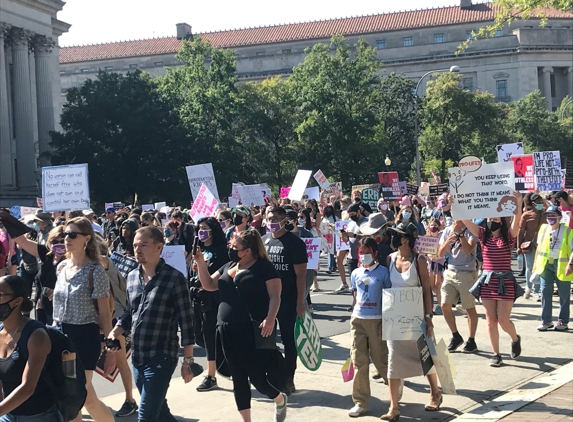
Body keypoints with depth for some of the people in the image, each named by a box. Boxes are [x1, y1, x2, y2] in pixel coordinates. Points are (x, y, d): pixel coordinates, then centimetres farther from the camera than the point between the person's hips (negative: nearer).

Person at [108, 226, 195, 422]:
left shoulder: (174, 278, -10)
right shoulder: (132, 277, 8)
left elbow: (186, 321, -9)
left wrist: (187, 360, -9)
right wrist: (115, 332, 0)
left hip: (161, 357, -6)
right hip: (137, 357, 7)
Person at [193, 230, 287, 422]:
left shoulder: (263, 266, -5)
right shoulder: (228, 266, 15)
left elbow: (275, 295, -11)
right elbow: (208, 284, 16)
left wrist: (270, 318, -26)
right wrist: (200, 262, 3)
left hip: (254, 331, -7)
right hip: (228, 331, 7)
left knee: (257, 377, -2)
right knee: (238, 379, 10)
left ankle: (280, 400, 29)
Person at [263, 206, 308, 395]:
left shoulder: (294, 242, -9)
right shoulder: (263, 241, 7)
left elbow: (301, 274, -11)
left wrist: (300, 301, -16)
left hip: (288, 301, -5)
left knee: (289, 340, 4)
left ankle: (288, 379, 14)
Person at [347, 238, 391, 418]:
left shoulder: (383, 272, -5)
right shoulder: (355, 274, 8)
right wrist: (354, 318, 15)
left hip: (377, 320, -4)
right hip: (358, 320, 4)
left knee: (381, 359, 5)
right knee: (359, 362, 3)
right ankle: (360, 402, 11)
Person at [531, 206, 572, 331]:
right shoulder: (543, 228, 6)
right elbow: (539, 246, 15)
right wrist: (536, 263, 13)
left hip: (561, 266, -4)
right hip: (546, 265, 4)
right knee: (545, 292, 4)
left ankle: (563, 321, 17)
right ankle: (546, 321, 12)